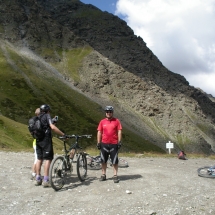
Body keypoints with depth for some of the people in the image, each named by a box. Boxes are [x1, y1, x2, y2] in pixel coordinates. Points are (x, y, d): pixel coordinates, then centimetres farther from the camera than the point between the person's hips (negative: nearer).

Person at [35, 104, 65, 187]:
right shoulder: (47, 116, -6)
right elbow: (53, 127, -20)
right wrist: (63, 134, -19)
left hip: (38, 140, 7)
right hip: (46, 140, -7)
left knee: (39, 159, 13)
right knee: (48, 159, -4)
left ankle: (38, 179, 18)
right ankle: (45, 180, -7)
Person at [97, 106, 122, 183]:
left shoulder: (116, 121, 1)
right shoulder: (102, 122, 6)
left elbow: (119, 131, 0)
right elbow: (99, 132, 7)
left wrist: (119, 141, -6)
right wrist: (98, 143, 3)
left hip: (114, 144, -2)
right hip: (104, 144, 2)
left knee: (115, 161, 2)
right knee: (103, 160, 9)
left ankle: (115, 175, 11)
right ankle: (103, 175, 20)